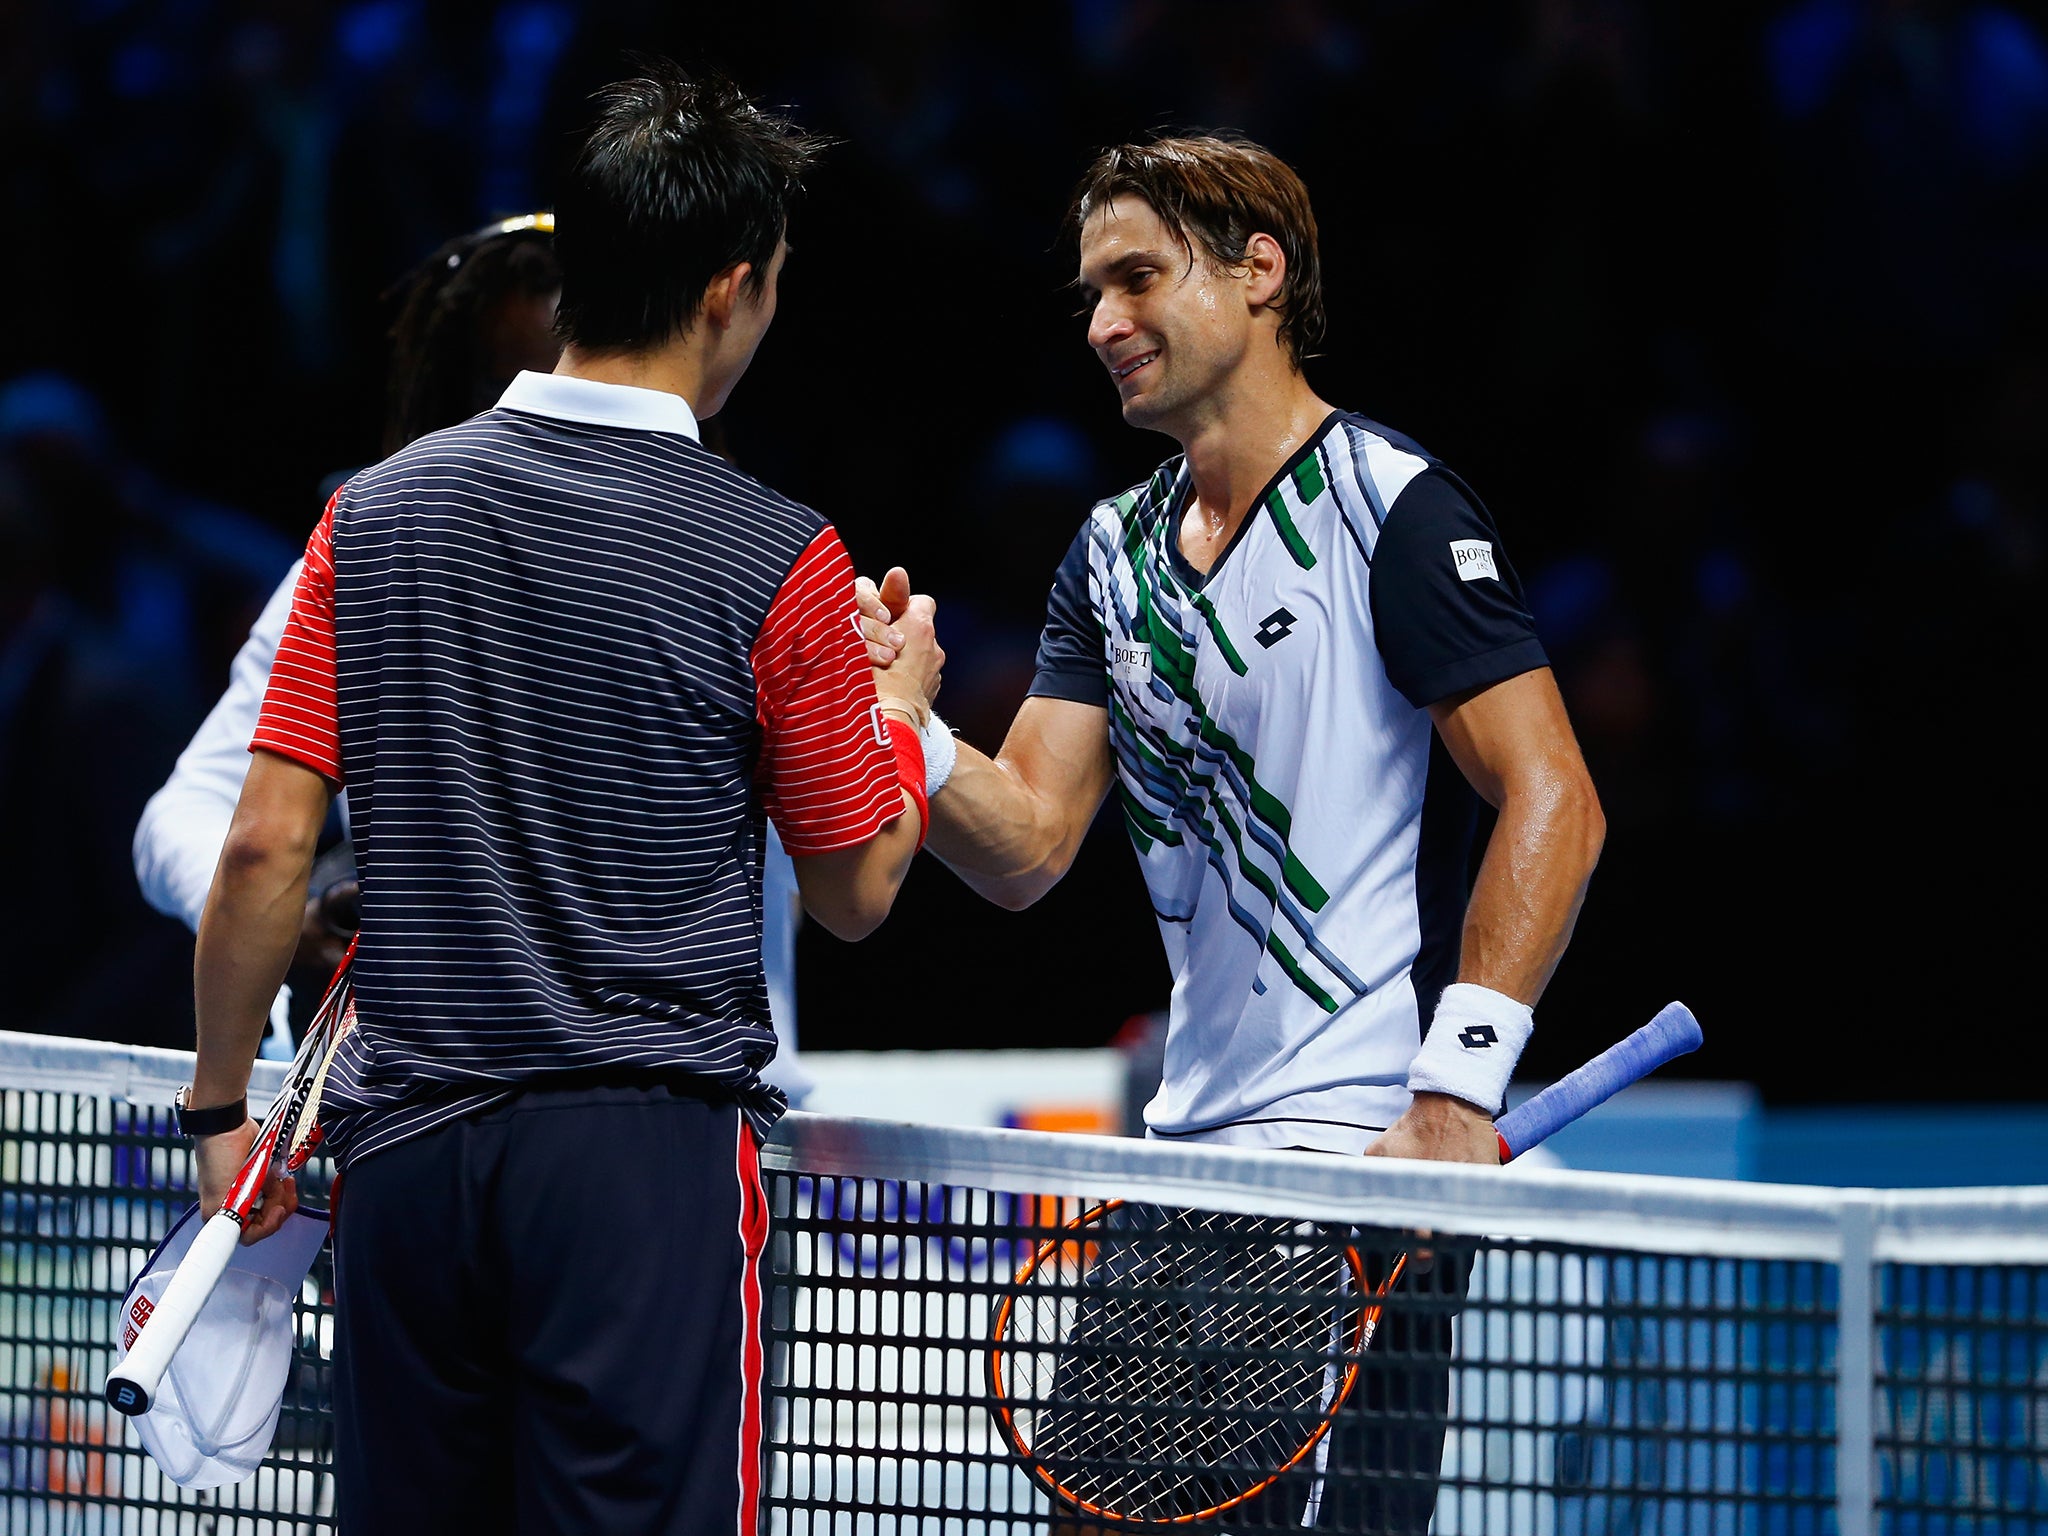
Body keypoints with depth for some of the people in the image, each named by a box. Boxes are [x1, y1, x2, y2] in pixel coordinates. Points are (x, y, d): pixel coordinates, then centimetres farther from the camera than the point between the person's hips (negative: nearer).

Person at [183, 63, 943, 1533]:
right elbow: (855, 892, 3)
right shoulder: (777, 561, -7)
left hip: (406, 1144, 4)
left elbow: (267, 845, 2)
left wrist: (223, 1105, 13)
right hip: (650, 1138, -4)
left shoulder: (376, 513, 3)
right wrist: (902, 706, 22)